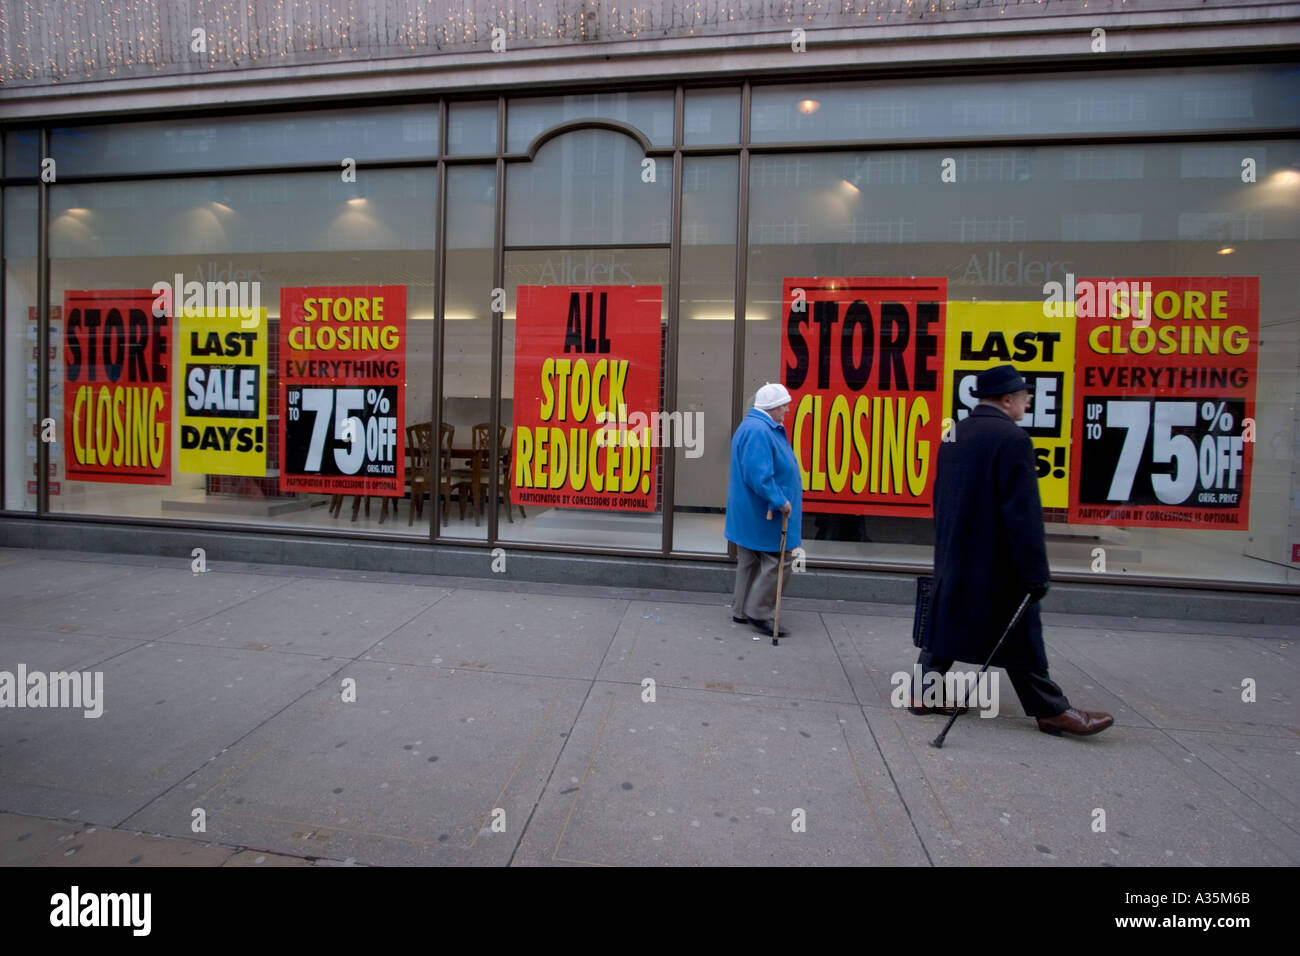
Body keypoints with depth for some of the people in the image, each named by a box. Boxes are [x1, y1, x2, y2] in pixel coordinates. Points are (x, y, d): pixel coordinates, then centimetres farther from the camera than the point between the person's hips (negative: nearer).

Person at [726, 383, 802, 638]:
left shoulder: (764, 428, 14)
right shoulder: (758, 431, -22)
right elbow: (758, 475, -29)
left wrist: (781, 499, 22)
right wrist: (780, 502, -22)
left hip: (751, 512, 11)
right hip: (765, 513, -11)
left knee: (751, 562, 16)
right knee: (777, 562, -1)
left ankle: (742, 611, 26)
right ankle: (757, 613, 7)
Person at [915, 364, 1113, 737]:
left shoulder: (953, 435, 8)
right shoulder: (1011, 438, -17)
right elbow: (1023, 512, -20)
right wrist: (1036, 572, -16)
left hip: (953, 556, 7)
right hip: (996, 563, -7)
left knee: (946, 621, 14)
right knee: (1019, 636, 5)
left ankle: (923, 692, 17)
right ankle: (1051, 710, 19)